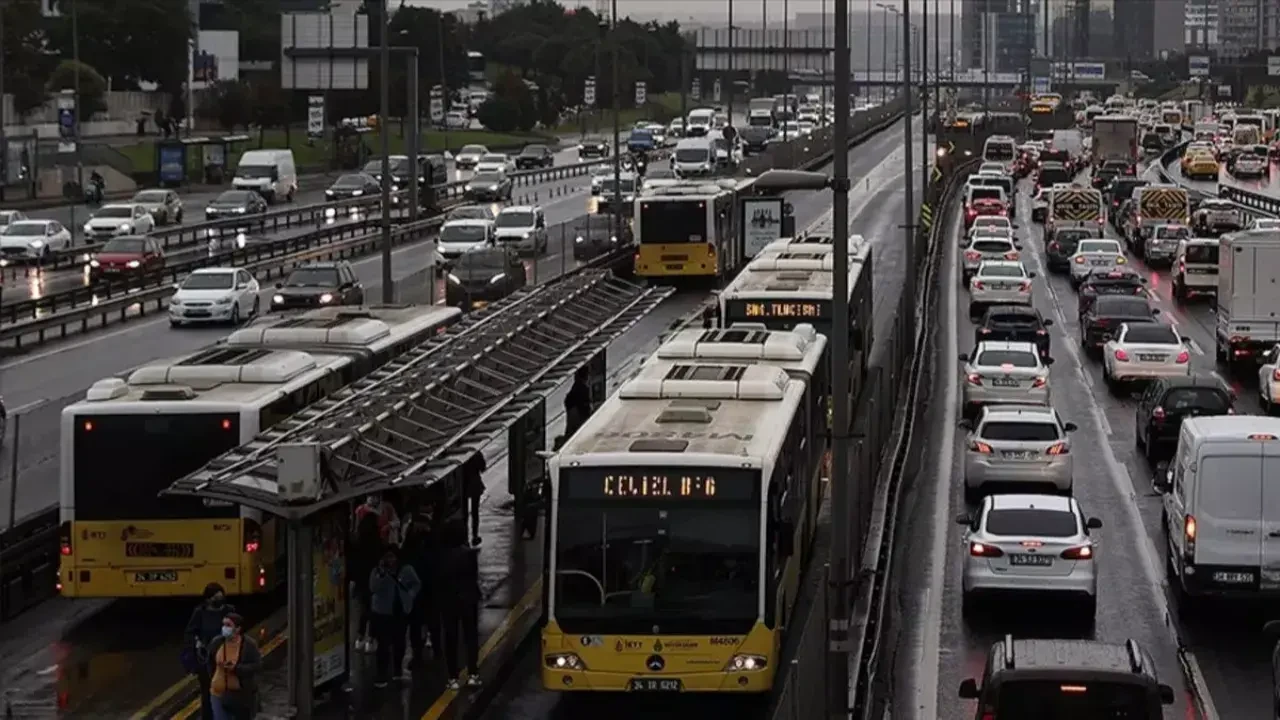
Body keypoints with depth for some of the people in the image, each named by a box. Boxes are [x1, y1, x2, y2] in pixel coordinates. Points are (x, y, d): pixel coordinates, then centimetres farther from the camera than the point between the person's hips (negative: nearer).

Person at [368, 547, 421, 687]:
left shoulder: (406, 570, 0)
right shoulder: (377, 571, -5)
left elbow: (417, 584, 13)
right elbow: (373, 588, -20)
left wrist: (410, 595, -2)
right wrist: (381, 574, -29)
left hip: (401, 611, 2)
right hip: (383, 612, -2)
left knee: (399, 641, 12)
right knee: (384, 643, -9)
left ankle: (397, 669, 31)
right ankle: (382, 675, -8)